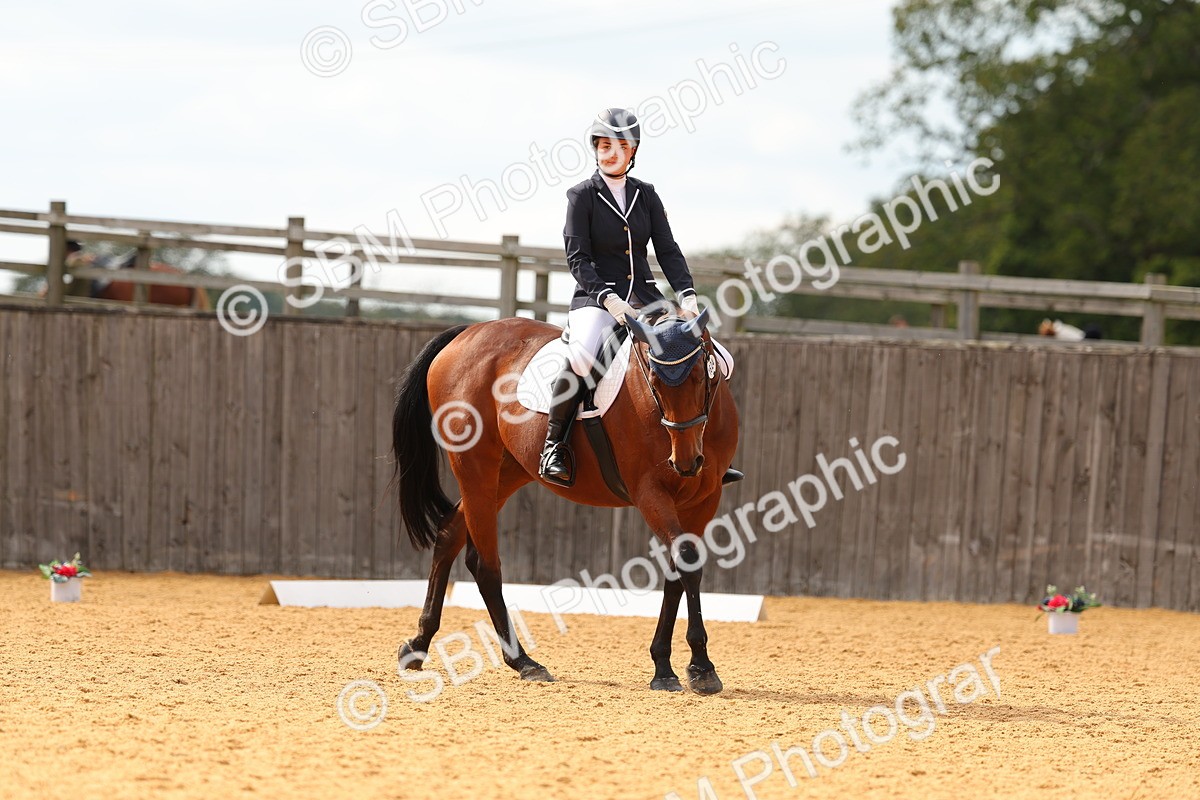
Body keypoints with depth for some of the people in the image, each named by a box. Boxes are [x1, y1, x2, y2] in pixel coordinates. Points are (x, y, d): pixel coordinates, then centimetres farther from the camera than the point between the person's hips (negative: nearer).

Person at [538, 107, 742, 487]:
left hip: (645, 298, 5)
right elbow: (577, 258, -8)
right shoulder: (582, 195, -1)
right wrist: (609, 298, -23)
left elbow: (668, 250, 7)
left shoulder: (646, 195, 11)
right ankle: (554, 448, -23)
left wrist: (686, 294, -10)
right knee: (580, 357, -37)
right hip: (596, 299, -5)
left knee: (717, 359, -3)